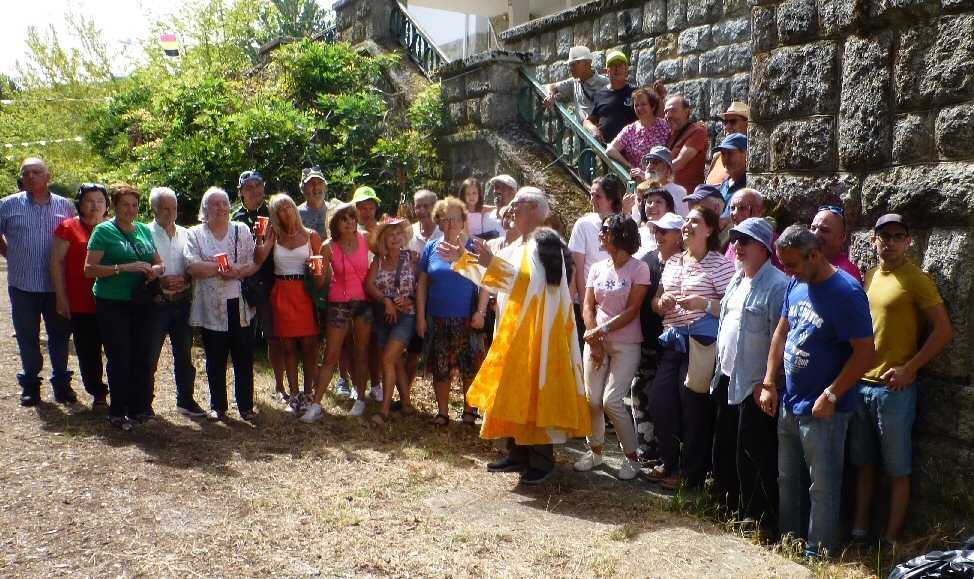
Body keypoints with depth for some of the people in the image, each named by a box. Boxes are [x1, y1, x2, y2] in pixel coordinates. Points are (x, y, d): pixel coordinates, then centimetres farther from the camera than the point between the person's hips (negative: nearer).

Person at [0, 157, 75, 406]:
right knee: (27, 337, 8)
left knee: (60, 335, 7)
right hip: (23, 284, 0)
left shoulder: (65, 206, 5)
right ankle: (30, 384, 21)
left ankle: (61, 383, 20)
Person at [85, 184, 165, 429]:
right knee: (119, 358, -3)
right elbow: (90, 269, -10)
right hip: (112, 304, -5)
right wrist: (123, 267, -20)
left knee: (143, 356, 4)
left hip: (140, 303, 5)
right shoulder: (103, 231, -3)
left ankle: (139, 407, 16)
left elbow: (159, 263, 19)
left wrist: (155, 269, -4)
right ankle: (117, 412, 8)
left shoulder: (144, 230, 12)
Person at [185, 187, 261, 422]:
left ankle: (246, 406, 14)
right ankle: (217, 407, 20)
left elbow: (255, 263, 0)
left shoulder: (242, 230, 9)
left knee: (244, 359, 4)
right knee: (215, 360, 8)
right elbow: (192, 266, -10)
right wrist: (224, 268, -15)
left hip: (241, 305, 1)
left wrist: (235, 272, -17)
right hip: (212, 307, -1)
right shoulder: (195, 234, 4)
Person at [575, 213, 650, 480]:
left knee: (611, 401, -10)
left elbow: (632, 311, -12)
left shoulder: (639, 268, -6)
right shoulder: (597, 268, 9)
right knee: (592, 399, 2)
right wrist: (594, 341, -6)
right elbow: (587, 307, 5)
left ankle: (631, 456, 7)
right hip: (596, 341, 5)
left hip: (625, 344, -5)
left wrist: (602, 331, -15)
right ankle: (595, 450, 21)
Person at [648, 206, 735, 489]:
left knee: (693, 407, 0)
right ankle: (669, 463, 27)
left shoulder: (719, 264, -7)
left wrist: (704, 303, -25)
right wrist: (662, 303, -4)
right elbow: (656, 302, 18)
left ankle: (691, 474, 16)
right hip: (673, 341, 7)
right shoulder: (673, 262, 14)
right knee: (659, 401, 8)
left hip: (701, 343, -7)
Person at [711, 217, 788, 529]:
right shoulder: (736, 280, 12)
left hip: (755, 385, -9)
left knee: (752, 456, 1)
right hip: (728, 378, 9)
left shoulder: (777, 285, -17)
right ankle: (727, 504, 35)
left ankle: (758, 517, 17)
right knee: (724, 447, 19)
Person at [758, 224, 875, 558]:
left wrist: (831, 395, -19)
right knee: (788, 480, 19)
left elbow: (865, 352, -19)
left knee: (822, 486, 7)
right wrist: (770, 384, 7)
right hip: (789, 403, 8)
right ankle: (787, 541, 34)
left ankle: (817, 555, 20)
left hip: (822, 410, -7)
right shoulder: (796, 284, 4)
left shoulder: (845, 292, -18)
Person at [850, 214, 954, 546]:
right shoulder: (870, 276, 10)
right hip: (860, 385, 6)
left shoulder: (916, 280, -9)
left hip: (894, 388, -6)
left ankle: (891, 541, 14)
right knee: (863, 463, 14)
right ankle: (859, 531, 24)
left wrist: (909, 369, -15)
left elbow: (944, 331, -12)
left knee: (897, 469, 5)